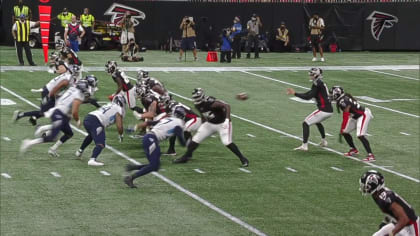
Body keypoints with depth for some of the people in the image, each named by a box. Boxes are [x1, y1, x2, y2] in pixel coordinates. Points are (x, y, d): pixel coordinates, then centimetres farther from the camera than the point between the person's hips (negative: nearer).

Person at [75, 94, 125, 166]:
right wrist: (121, 135, 19)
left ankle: (80, 151, 45)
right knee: (100, 144, -12)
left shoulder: (109, 105, 30)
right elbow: (119, 126, 3)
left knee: (91, 135, 37)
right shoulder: (119, 110, 8)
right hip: (96, 122, -8)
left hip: (87, 119, 8)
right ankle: (92, 160, -34)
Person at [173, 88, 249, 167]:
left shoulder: (211, 103, -30)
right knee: (196, 139, 2)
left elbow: (227, 106, -35)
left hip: (222, 124, -7)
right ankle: (186, 157, 17)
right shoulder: (198, 105, -5)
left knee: (227, 142, -20)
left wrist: (227, 119, -44)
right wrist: (202, 127, 18)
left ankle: (243, 159, -5)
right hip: (210, 124, 7)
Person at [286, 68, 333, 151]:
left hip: (323, 110, -10)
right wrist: (295, 93, 16)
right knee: (317, 122, 36)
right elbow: (309, 93, 21)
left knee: (306, 124, -3)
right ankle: (324, 141, 43)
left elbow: (308, 97, -16)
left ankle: (304, 145, -7)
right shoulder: (321, 83, 16)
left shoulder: (317, 83, -13)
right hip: (329, 111, 10)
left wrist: (295, 93, -11)